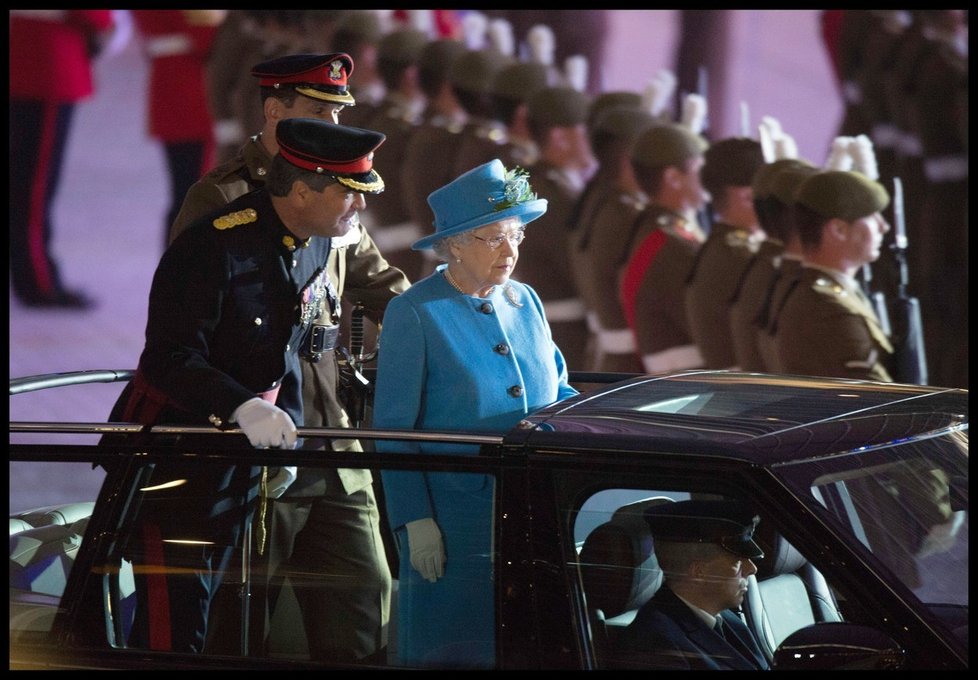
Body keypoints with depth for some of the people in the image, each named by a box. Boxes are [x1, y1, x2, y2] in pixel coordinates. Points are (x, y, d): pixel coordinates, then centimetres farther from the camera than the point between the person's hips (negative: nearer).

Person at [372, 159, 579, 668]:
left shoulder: (525, 301, 11)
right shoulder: (414, 314, -6)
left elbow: (557, 388, 22)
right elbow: (393, 430, -6)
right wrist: (416, 521, -11)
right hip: (455, 525, -5)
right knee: (454, 651, -1)